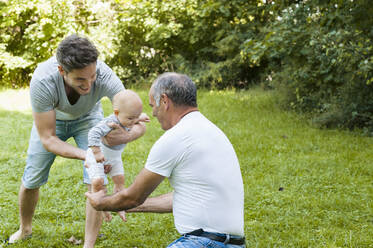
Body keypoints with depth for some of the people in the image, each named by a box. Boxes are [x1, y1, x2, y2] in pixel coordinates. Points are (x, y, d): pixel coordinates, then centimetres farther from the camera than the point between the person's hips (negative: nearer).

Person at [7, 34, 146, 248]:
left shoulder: (104, 76, -40)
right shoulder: (42, 81, -42)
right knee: (31, 181, 6)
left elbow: (139, 124, -34)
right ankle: (25, 230, 36)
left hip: (88, 118, 0)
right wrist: (85, 155, -48)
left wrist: (126, 136, -58)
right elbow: (47, 139, -33)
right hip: (51, 120, 0)